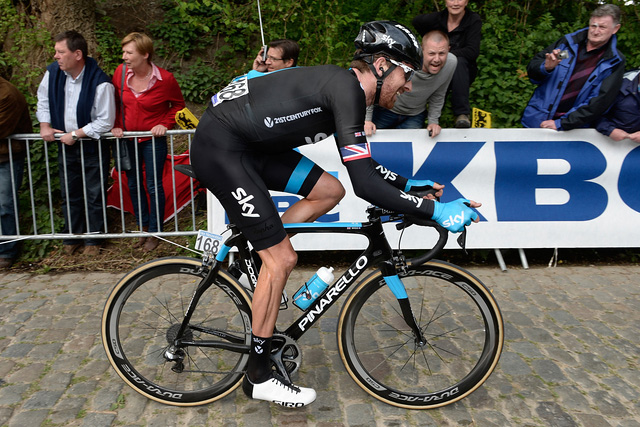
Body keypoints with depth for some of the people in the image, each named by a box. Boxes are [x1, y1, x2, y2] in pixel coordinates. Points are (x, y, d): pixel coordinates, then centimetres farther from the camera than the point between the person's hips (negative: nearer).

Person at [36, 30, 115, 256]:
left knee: (94, 196, 7)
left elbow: (105, 121, -20)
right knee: (70, 195, 17)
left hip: (93, 147, -5)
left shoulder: (100, 83, -23)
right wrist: (45, 125, 2)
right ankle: (72, 236, 35)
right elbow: (43, 99, 14)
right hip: (65, 146, 5)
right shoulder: (53, 72, -5)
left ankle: (93, 239, 25)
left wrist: (75, 134, -18)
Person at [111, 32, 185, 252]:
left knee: (154, 186, 3)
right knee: (133, 184, 14)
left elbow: (178, 104, 0)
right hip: (128, 139, 4)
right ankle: (143, 227, 32)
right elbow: (115, 101, 9)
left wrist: (165, 123, -13)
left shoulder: (165, 79, -16)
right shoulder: (121, 72, -6)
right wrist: (117, 125, -1)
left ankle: (155, 232, 20)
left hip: (153, 140, -4)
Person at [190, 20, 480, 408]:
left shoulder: (345, 86, 10)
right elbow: (365, 184, -25)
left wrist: (407, 183, 18)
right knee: (282, 259, -8)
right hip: (219, 147, -9)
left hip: (250, 144, 9)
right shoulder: (347, 89, -19)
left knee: (330, 191, 8)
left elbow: (361, 164, 22)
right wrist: (435, 210, -20)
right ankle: (259, 376, 9)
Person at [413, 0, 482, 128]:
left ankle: (462, 113, -38)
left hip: (462, 73, -1)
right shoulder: (437, 18, -3)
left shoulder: (474, 20, -9)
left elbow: (473, 51, -21)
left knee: (459, 61, -36)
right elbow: (416, 21, 18)